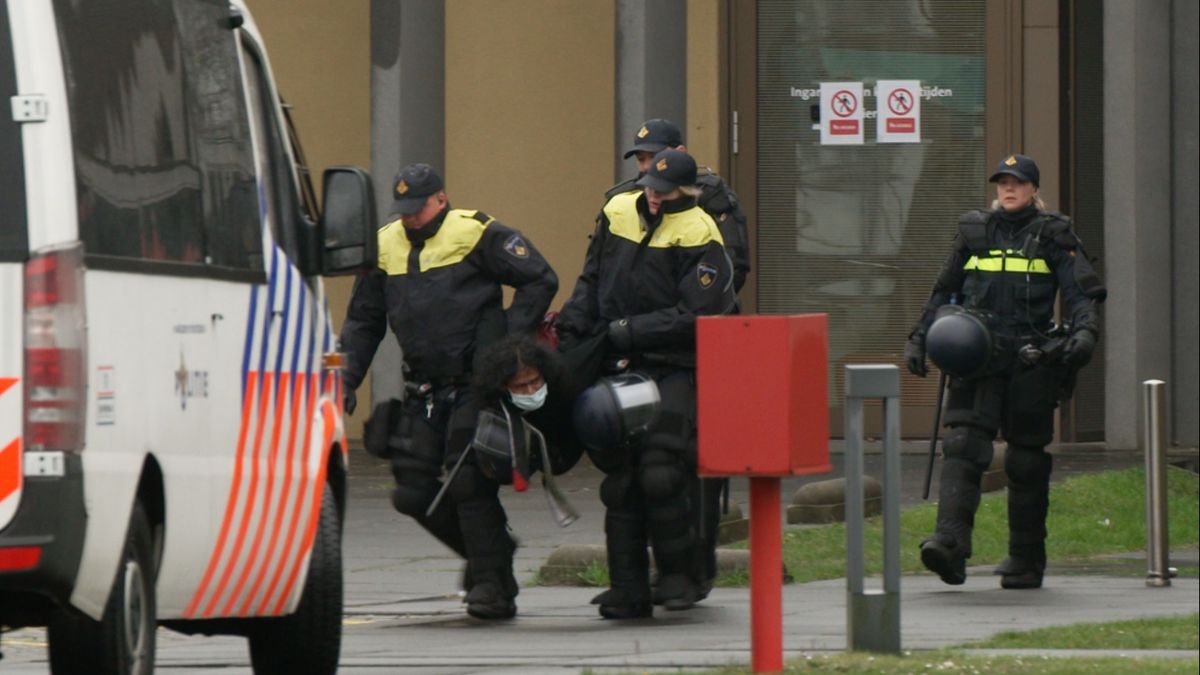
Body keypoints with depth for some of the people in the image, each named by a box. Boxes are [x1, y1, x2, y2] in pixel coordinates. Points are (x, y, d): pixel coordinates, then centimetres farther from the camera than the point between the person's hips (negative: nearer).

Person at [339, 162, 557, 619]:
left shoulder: (477, 235, -6)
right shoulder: (385, 247, 11)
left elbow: (540, 280, -5)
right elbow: (363, 321, 19)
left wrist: (510, 338, -14)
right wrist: (346, 379, 7)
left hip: (476, 385, -6)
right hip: (423, 390, 6)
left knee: (470, 484, -12)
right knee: (413, 492, 1)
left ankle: (492, 585, -2)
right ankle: (487, 550, 23)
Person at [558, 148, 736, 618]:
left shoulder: (698, 237, -10)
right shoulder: (618, 214, 8)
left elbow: (692, 316, -14)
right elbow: (591, 280, 20)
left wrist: (627, 331, -15)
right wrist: (572, 328, 8)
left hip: (674, 371, -5)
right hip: (618, 367, 5)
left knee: (661, 473, -17)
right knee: (620, 480, 4)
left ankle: (679, 575, 0)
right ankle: (627, 589, 10)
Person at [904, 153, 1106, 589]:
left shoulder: (1052, 236, 6)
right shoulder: (974, 232, 13)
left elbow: (1082, 292, 0)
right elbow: (944, 291, 21)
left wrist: (1084, 331, -19)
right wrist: (920, 338, 14)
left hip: (1031, 361, -2)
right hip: (977, 357, 2)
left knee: (1027, 461, 4)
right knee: (963, 445, -16)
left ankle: (1027, 561, 15)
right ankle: (950, 544, -28)